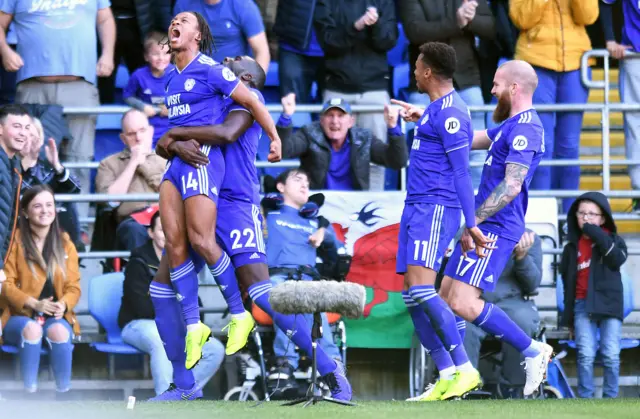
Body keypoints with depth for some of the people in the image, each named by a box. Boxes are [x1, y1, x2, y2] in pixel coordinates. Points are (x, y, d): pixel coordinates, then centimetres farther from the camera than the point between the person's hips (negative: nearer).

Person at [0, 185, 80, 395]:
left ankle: (64, 394, -30)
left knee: (59, 331, -34)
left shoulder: (65, 244, 10)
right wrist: (34, 303, -20)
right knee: (32, 329, -37)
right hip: (20, 316, -2)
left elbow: (73, 287, 7)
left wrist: (63, 304, -17)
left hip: (56, 316, 2)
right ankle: (30, 394, -34)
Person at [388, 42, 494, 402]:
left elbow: (462, 172, -17)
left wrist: (471, 223, -20)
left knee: (422, 288, -21)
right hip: (417, 208, 11)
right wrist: (417, 118, 48)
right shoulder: (438, 108, 16)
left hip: (435, 209, -11)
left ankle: (464, 368, -20)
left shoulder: (449, 112, -14)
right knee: (412, 296, 5)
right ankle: (446, 375, 5)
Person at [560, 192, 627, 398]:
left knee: (611, 356, -9)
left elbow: (618, 258, -16)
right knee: (586, 355, -10)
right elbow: (567, 282, 17)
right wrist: (569, 316, 15)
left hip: (609, 304, -1)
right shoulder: (572, 247, 13)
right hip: (582, 306, 1)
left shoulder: (613, 240, 7)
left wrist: (596, 235, -18)